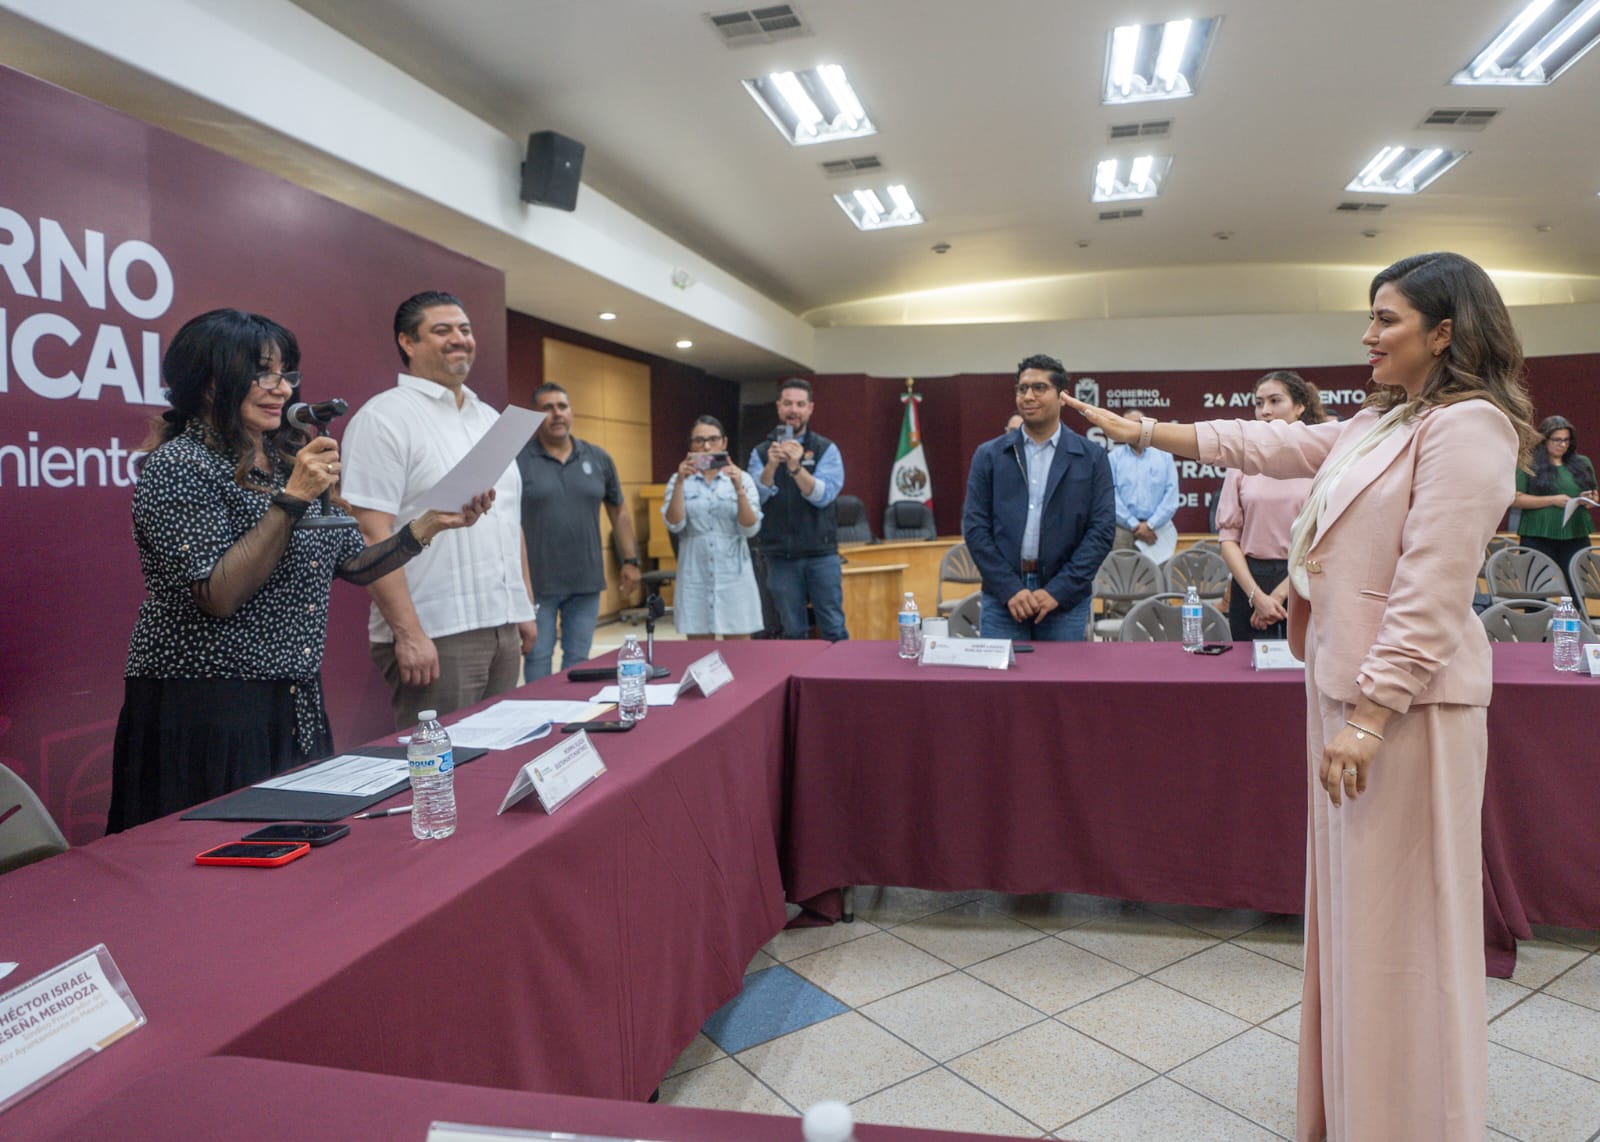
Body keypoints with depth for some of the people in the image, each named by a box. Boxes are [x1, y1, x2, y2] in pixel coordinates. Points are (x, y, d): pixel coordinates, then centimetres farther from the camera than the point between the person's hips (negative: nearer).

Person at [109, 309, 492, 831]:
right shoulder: (178, 466, -11)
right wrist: (291, 499, -24)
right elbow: (219, 596, -21)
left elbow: (351, 565, 12)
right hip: (206, 714, -7)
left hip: (297, 708, 7)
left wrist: (432, 523, 2)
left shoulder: (289, 460, 11)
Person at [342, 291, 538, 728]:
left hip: (504, 629, 8)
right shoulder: (385, 417, -8)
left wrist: (525, 608, 16)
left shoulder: (490, 418, 17)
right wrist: (408, 633, -19)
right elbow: (371, 534, -15)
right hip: (435, 638, -7)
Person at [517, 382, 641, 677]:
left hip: (586, 581, 3)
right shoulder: (517, 459, -6)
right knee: (538, 658, 6)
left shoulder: (598, 458, 6)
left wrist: (630, 560, 9)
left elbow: (618, 512, 13)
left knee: (578, 659, 13)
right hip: (536, 582, -3)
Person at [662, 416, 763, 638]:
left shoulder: (742, 478, 3)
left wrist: (739, 489, -19)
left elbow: (751, 529, -6)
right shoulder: (679, 480, 6)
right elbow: (674, 525, -8)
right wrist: (680, 482, -16)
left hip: (734, 577, -1)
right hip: (694, 578, 1)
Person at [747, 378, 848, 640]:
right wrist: (771, 466, -23)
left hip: (821, 554, -1)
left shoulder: (826, 449, 2)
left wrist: (795, 468, -27)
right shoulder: (761, 452, 6)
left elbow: (824, 496, -12)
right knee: (793, 633, 8)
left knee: (834, 630, 2)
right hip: (780, 557, 1)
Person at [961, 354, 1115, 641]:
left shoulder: (1092, 458, 4)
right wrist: (1010, 589, -9)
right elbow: (974, 527, 1)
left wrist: (1058, 590, -10)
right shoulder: (989, 455, 6)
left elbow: (1102, 529, -2)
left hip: (1066, 601, 0)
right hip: (1001, 599, 1)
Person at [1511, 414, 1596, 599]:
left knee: (1577, 591, 1)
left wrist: (1590, 500, -1)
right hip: (1538, 537, -4)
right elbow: (1515, 499, -8)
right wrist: (1553, 500, -14)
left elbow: (1595, 495, 23)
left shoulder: (1582, 464, 14)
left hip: (1576, 537, 4)